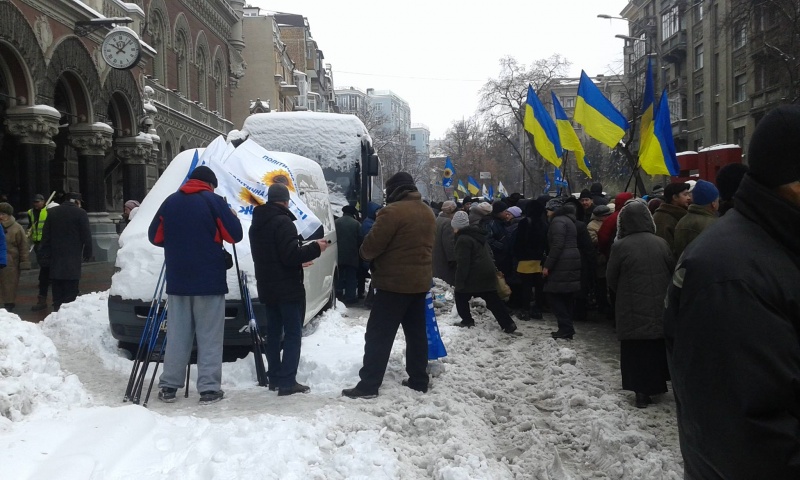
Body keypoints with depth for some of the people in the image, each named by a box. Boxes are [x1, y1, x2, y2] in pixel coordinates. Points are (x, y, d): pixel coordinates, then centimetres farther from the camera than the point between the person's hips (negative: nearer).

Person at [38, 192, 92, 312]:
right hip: (72, 261, -4)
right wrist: (87, 254, 3)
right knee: (70, 294, -2)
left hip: (55, 261, 4)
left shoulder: (52, 212, 9)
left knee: (57, 295, 11)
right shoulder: (80, 213, -5)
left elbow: (45, 235, 9)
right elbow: (86, 236, -6)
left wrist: (44, 256, 11)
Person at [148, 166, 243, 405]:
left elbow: (155, 237, 13)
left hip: (177, 280, 4)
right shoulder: (214, 201, -5)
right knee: (209, 336, 0)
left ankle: (168, 387, 11)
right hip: (209, 280, -4)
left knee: (177, 335, 9)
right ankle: (209, 389, -2)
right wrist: (233, 217, 13)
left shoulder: (170, 202, 9)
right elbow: (235, 235, -6)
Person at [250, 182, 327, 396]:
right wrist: (315, 248, -10)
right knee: (293, 333, -5)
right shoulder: (282, 222, -17)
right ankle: (287, 381, -9)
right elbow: (291, 255, -23)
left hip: (267, 288, 9)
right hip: (288, 288, -9)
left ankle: (274, 378, 18)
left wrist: (299, 261, 25)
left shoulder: (256, 224, 14)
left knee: (273, 332, 14)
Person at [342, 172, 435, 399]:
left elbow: (372, 245, -15)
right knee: (416, 332, 14)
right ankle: (419, 380, 19)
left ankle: (368, 385, -3)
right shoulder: (428, 213, 12)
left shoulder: (393, 211, -16)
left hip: (394, 282, -8)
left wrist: (365, 253, 5)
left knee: (379, 335, -4)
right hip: (420, 281, 8)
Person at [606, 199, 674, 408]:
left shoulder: (620, 246, -11)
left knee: (636, 351, 4)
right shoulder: (661, 243, -4)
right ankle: (658, 383, 25)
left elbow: (611, 278, -2)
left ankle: (642, 391, 3)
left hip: (632, 309, -3)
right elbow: (673, 271, 5)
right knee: (659, 347, 15)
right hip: (660, 307, 3)